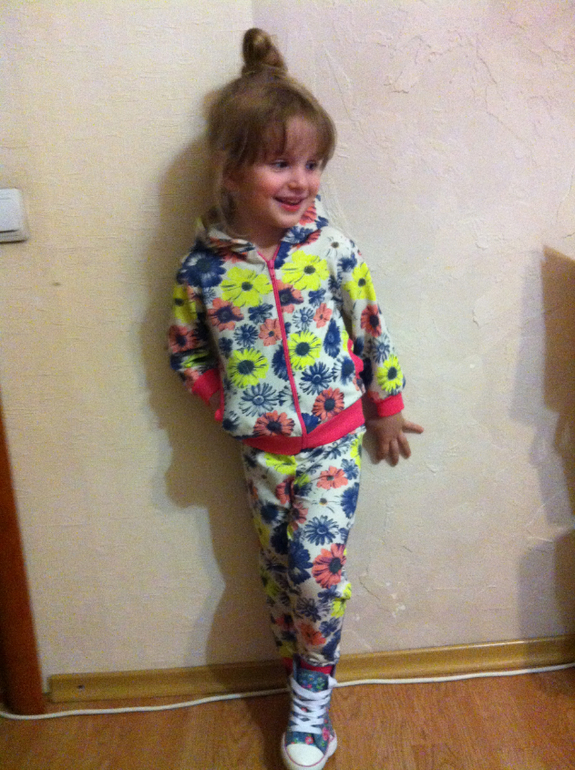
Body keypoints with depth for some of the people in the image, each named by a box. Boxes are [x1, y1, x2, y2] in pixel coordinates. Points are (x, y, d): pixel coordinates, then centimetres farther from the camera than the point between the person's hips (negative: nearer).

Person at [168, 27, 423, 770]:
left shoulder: (329, 247, -12)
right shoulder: (201, 269, -11)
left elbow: (371, 326, -2)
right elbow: (185, 351, 4)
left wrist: (388, 408, 6)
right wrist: (227, 403, -6)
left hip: (334, 438, -1)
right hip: (263, 449, 2)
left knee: (319, 568, -2)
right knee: (280, 572, 15)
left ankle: (311, 698, 26)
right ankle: (309, 678, 42)